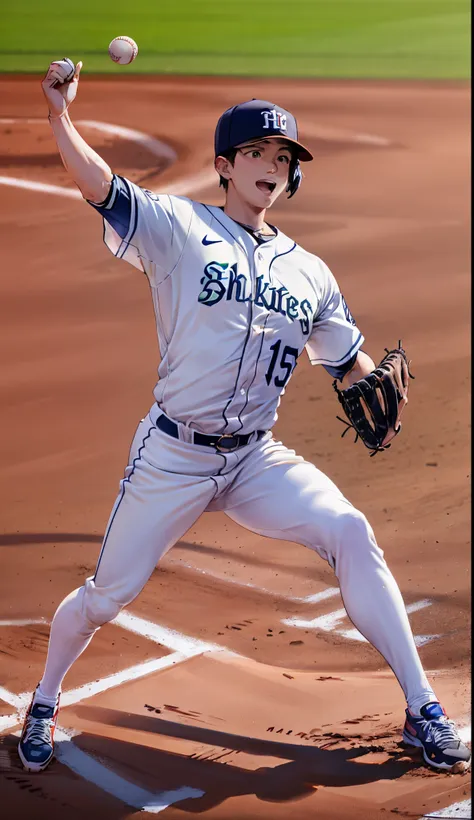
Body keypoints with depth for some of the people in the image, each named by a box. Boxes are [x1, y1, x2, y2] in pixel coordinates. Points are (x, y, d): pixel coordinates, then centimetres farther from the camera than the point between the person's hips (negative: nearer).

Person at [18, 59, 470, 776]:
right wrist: (60, 111, -32)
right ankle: (45, 700, 34)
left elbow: (349, 363, 14)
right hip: (172, 456, -3)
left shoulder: (309, 273, 8)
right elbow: (101, 187, -19)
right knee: (107, 594, 3)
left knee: (350, 533, -17)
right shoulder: (180, 229, -5)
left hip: (255, 460, 3)